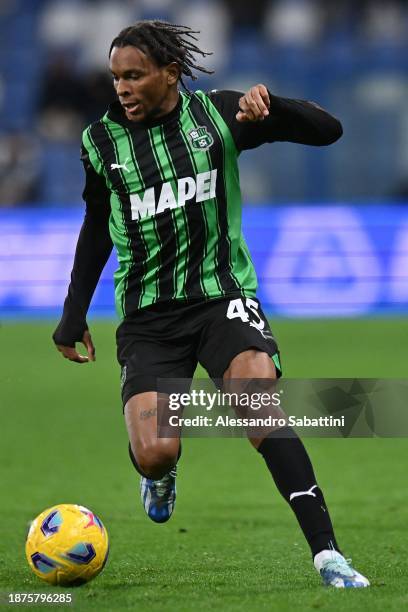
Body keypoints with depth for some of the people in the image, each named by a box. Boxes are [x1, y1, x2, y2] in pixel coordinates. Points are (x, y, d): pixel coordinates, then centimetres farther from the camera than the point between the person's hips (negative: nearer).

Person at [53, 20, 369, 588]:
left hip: (224, 294, -1)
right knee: (155, 453, -16)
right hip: (148, 313, 1)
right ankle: (160, 472, 25)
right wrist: (74, 314, 19)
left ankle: (326, 553, -22)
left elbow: (327, 130, -2)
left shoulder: (218, 114, -2)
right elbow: (97, 228, 18)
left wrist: (270, 105, -21)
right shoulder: (102, 141, 3)